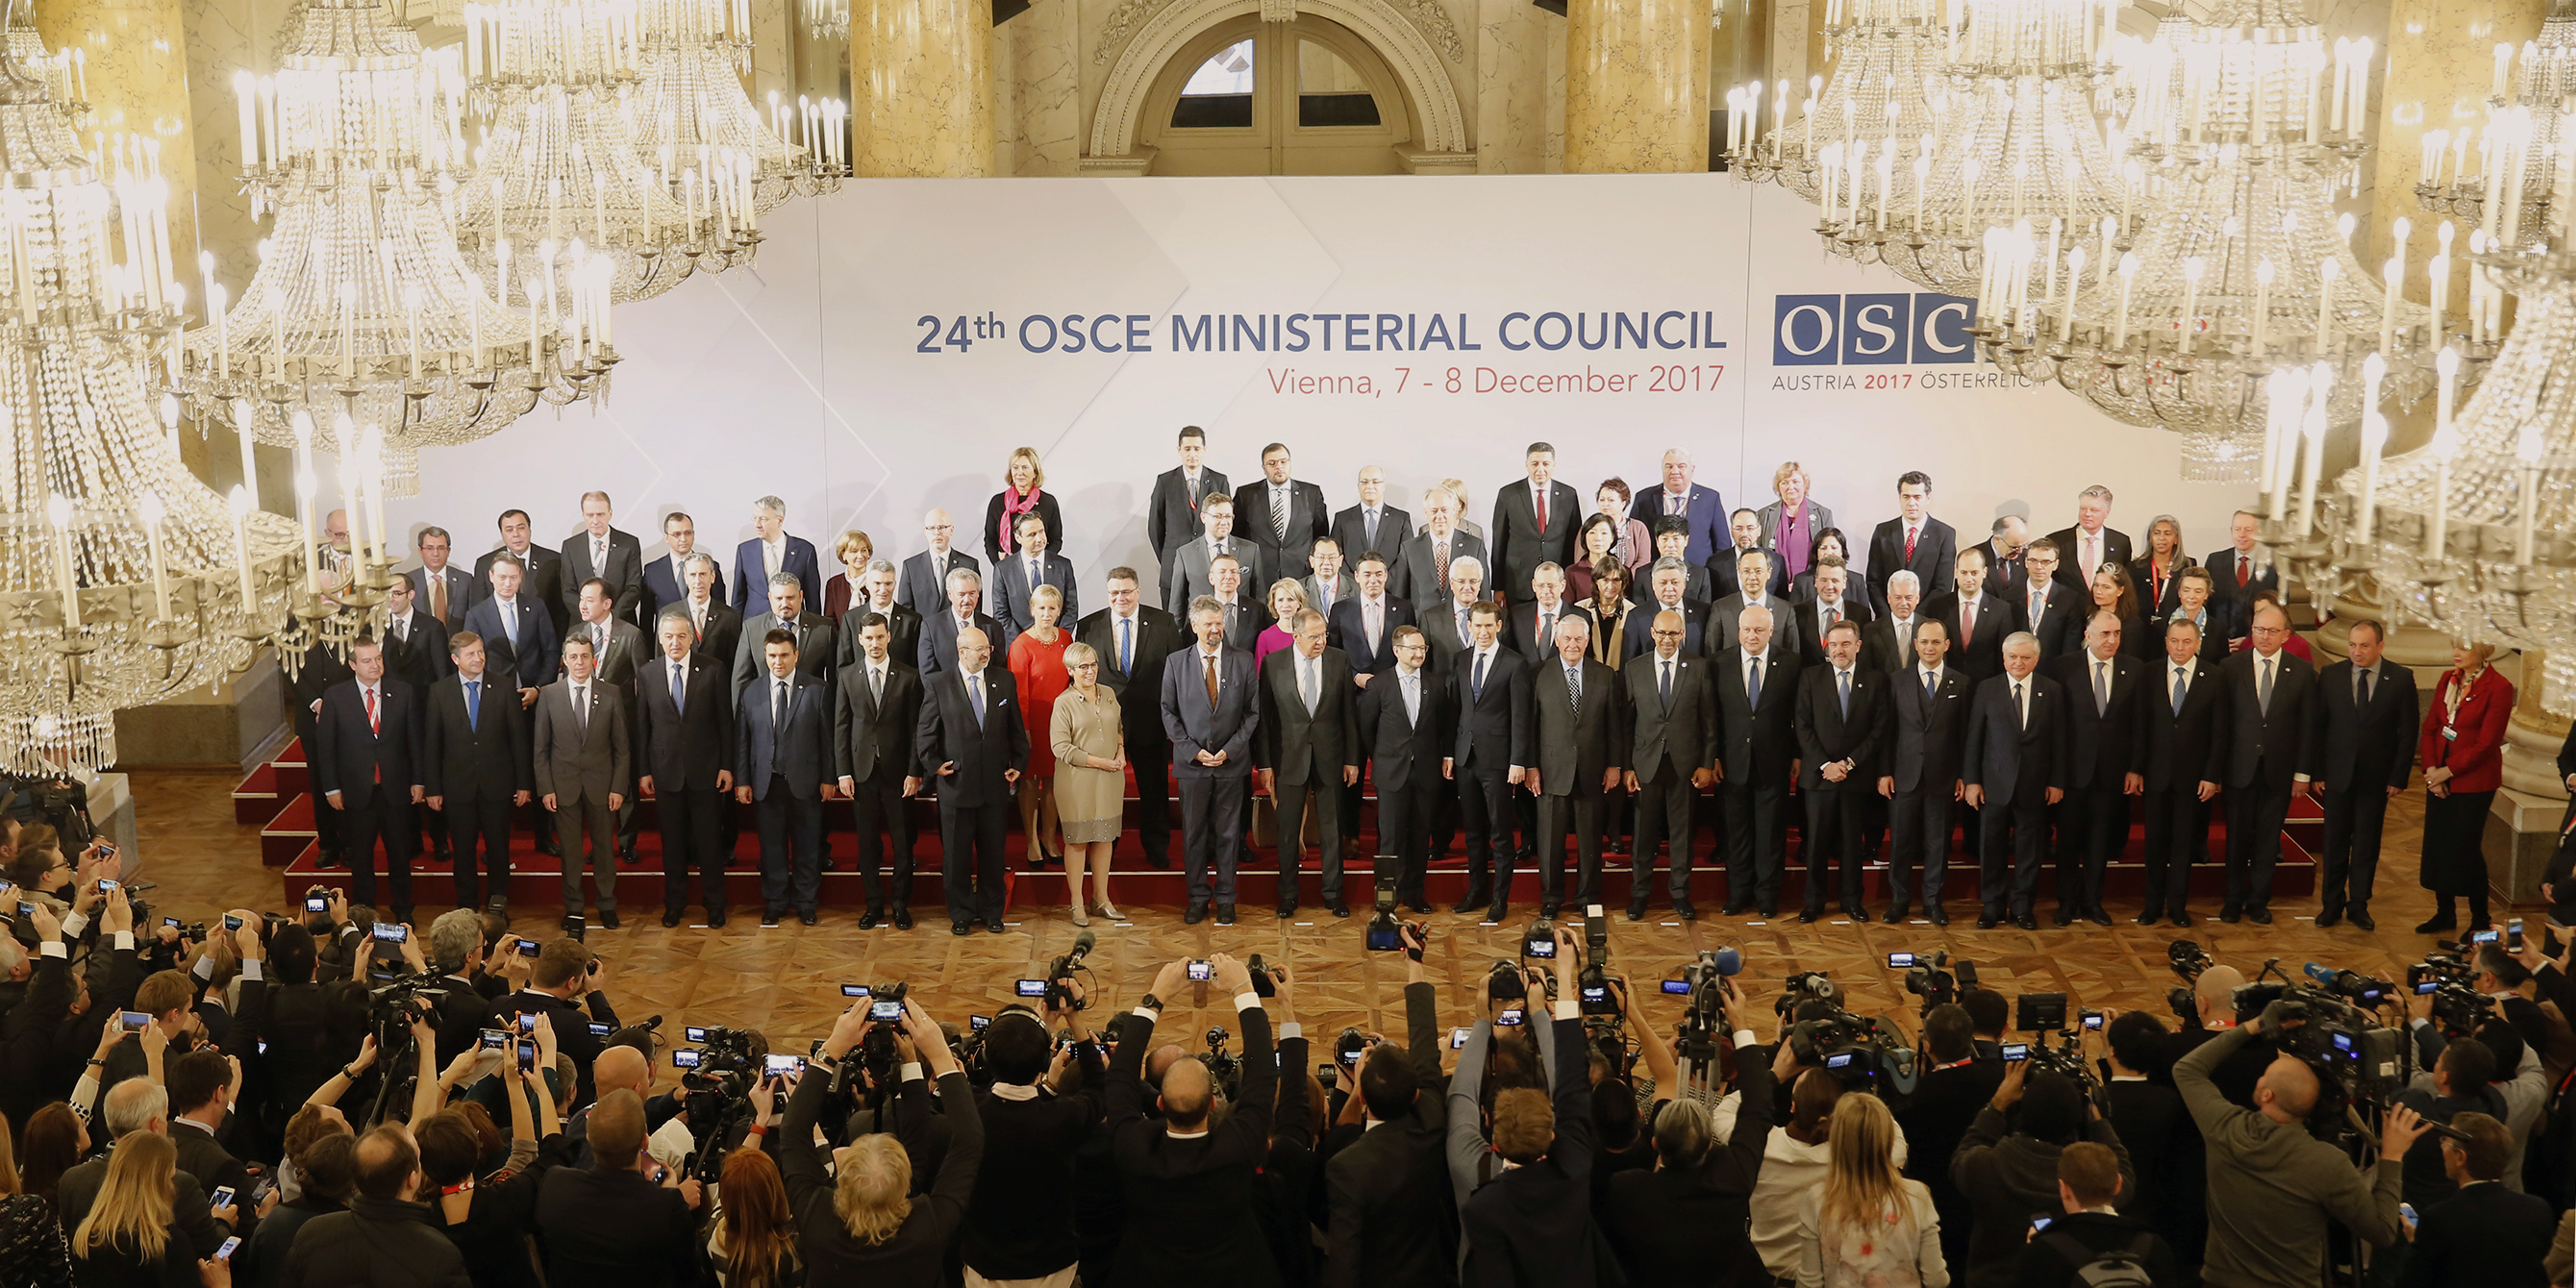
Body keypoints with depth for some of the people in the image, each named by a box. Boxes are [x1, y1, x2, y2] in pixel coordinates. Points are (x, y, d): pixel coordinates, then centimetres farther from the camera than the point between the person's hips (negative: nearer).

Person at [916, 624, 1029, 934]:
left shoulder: (1005, 681, 5)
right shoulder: (939, 685, -2)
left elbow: (1016, 728, 9)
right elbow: (924, 732, 1)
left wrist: (1018, 763, 1)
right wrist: (932, 764, -9)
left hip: (995, 783, 2)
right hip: (956, 782, -2)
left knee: (992, 851, 10)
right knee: (956, 853, 7)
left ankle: (991, 911, 24)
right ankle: (960, 914, 21)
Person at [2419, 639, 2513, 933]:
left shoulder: (2498, 688, -13)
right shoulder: (2447, 680, 7)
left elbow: (2486, 744, -15)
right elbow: (2430, 727, 7)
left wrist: (2447, 771, -14)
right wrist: (2431, 769, -5)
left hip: (2473, 781, -6)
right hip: (2440, 778, 6)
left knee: (2465, 849, 0)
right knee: (2437, 846, 9)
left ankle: (2480, 918, 16)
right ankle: (2445, 914, 22)